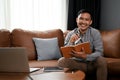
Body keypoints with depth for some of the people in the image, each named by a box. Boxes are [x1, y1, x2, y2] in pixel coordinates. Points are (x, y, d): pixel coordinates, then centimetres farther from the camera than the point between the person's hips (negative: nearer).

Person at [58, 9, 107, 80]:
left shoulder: (95, 33, -7)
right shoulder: (70, 34, -3)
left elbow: (99, 53, -16)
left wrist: (85, 56, -34)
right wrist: (71, 42, -26)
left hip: (91, 62, -1)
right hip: (76, 62, 1)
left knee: (101, 60, -32)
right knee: (61, 61, -25)